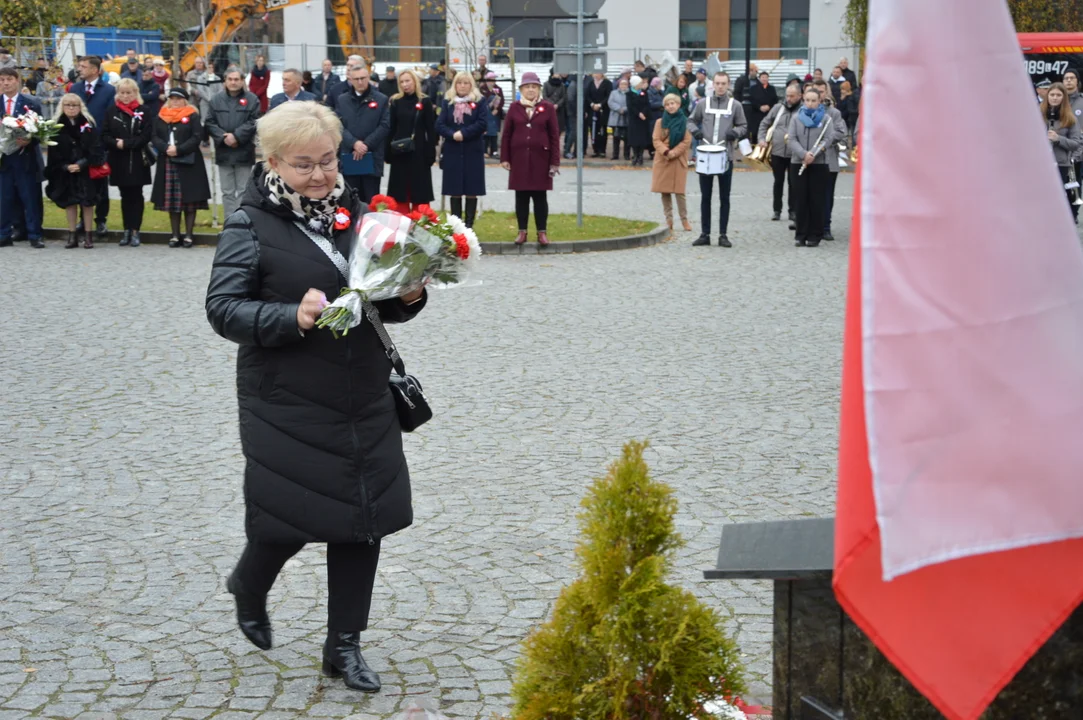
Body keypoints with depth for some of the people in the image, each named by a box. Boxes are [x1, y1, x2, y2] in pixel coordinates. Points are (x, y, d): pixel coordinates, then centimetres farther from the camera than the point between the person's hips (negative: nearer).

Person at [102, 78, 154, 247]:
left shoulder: (143, 112, -1)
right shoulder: (112, 112, 7)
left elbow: (146, 136, -8)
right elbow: (105, 135, 4)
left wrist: (126, 143, -14)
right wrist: (116, 143, -15)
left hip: (137, 161, -3)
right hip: (119, 161, 3)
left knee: (136, 196, 1)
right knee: (125, 196, 9)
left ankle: (135, 231, 4)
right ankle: (127, 230, 15)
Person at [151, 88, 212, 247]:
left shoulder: (192, 116, 1)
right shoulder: (161, 117, 12)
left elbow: (197, 137, -8)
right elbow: (154, 137, 5)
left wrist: (179, 149, -16)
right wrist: (166, 148, -13)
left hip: (188, 163, -3)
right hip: (167, 163, 3)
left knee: (189, 199, -3)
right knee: (171, 200, 4)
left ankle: (188, 235, 2)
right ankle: (175, 235, 10)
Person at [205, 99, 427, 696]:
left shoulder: (356, 213, 8)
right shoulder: (250, 226, -7)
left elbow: (385, 301, 17)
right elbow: (223, 307, -13)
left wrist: (407, 298, -6)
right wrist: (291, 317, -27)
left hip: (364, 401, 5)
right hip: (287, 405, -5)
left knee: (364, 519, 7)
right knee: (290, 517, 3)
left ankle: (343, 646, 22)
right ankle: (248, 587, 38)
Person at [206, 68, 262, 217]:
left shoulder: (251, 100, 0)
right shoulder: (216, 100, 8)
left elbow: (254, 122, -9)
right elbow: (209, 123, 3)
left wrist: (236, 136, -17)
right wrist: (223, 137, -12)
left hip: (244, 152, -3)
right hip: (223, 152, 3)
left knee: (243, 191, 2)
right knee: (227, 192, 7)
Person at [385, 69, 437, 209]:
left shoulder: (425, 102, -1)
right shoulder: (395, 102, 5)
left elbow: (431, 129, -1)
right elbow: (391, 129, 5)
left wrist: (431, 152, -7)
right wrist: (388, 152, -1)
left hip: (419, 152, -2)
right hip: (400, 153, 2)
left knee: (419, 194, 1)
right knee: (400, 193, 3)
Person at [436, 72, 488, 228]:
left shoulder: (478, 102, 3)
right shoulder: (448, 102, 7)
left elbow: (482, 124, -8)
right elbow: (439, 124, 0)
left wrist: (464, 133, -17)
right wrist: (452, 134, -17)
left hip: (473, 151, -1)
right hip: (453, 151, 1)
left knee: (472, 191, -1)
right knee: (454, 190, 3)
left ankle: (469, 225, 4)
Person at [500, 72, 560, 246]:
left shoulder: (548, 108, 1)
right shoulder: (514, 108, 5)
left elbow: (554, 135, 0)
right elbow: (506, 134, 7)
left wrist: (555, 161, -5)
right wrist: (504, 158, 1)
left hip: (541, 159, -1)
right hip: (519, 159, 1)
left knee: (540, 196, 2)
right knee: (521, 196, 5)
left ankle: (542, 232, 8)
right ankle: (522, 231, 11)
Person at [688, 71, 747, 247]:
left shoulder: (735, 105, 2)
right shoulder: (703, 103, 5)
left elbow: (743, 126, 8)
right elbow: (692, 121, 14)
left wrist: (735, 132, -13)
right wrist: (695, 130, -7)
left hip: (726, 156, -1)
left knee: (724, 198, 4)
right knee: (705, 196, 6)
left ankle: (723, 234, 9)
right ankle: (705, 234, 13)